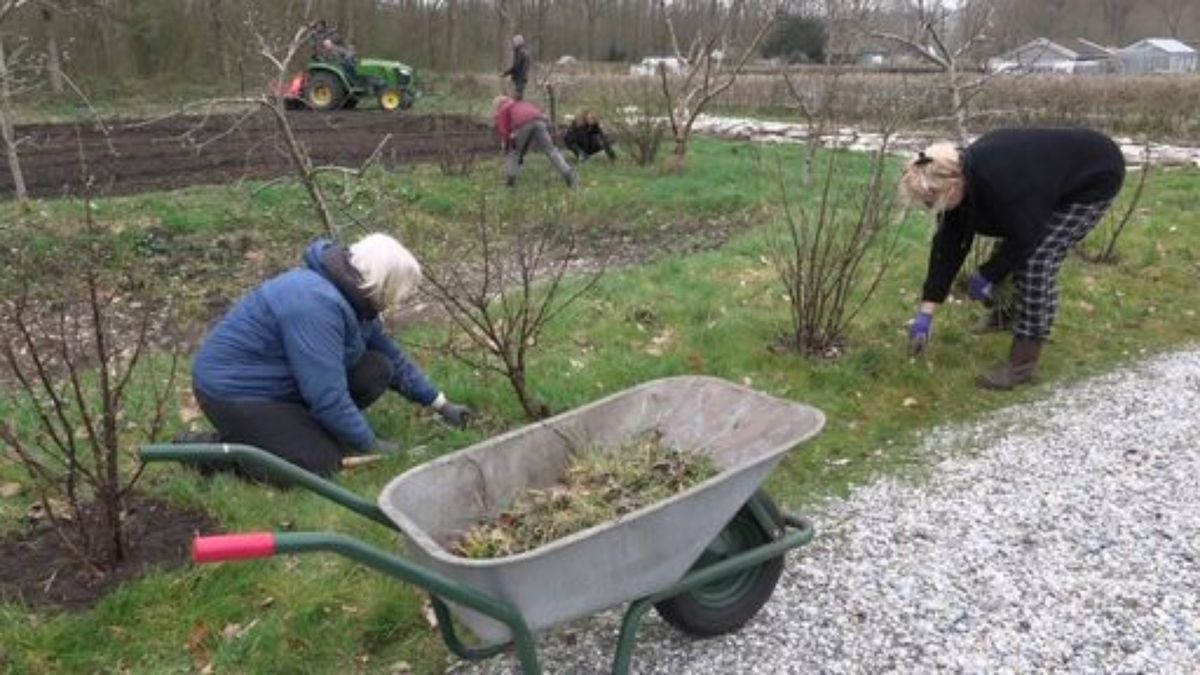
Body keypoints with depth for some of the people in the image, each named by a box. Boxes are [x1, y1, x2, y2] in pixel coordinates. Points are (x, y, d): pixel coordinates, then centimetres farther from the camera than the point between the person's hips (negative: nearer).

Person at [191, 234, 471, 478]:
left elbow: (392, 356, 10)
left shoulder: (353, 296, 0)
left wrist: (441, 404, 11)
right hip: (234, 391, -9)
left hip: (284, 380, 9)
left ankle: (302, 429, 6)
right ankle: (220, 448, -1)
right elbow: (328, 396, -30)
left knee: (377, 370, -7)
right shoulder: (316, 304, -31)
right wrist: (370, 444, -17)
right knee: (321, 462, -18)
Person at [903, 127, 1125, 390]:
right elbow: (949, 245, -9)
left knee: (1038, 258, -16)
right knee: (1015, 252, 10)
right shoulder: (959, 175, -12)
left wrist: (986, 276, -14)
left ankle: (1022, 363, -11)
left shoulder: (1000, 180, -38)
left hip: (1095, 176, -8)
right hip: (1058, 179, 8)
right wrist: (925, 313, -8)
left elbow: (1024, 237, -27)